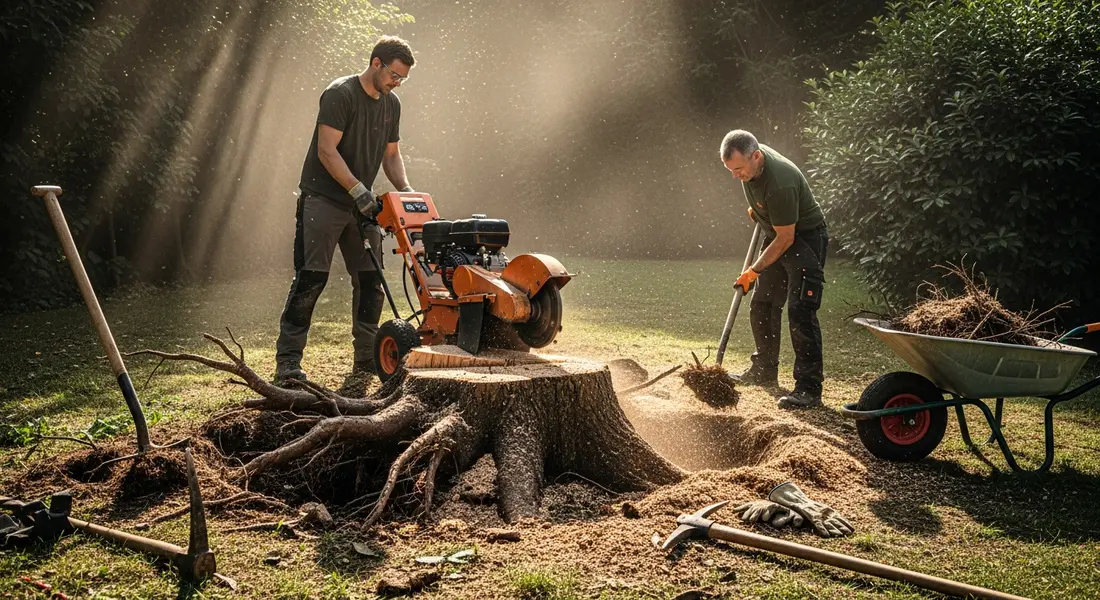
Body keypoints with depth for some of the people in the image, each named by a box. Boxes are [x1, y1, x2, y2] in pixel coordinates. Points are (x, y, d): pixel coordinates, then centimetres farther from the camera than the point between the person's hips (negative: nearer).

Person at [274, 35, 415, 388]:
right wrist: (358, 190, -23)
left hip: (361, 205, 7)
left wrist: (404, 188, -1)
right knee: (311, 279, -9)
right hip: (323, 200, -7)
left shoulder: (391, 104, 11)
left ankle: (367, 360, 12)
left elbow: (391, 154, 17)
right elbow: (327, 150, -18)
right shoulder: (340, 94, -13)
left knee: (370, 280, 4)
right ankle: (287, 362, -3)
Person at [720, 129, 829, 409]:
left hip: (805, 237, -9)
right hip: (777, 236, 9)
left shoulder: (779, 182, -35)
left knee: (800, 312, -17)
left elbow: (786, 238, -27)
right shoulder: (748, 159, -9)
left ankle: (809, 388, -15)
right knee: (761, 307, 13)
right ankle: (765, 371, 28)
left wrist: (754, 270, -22)